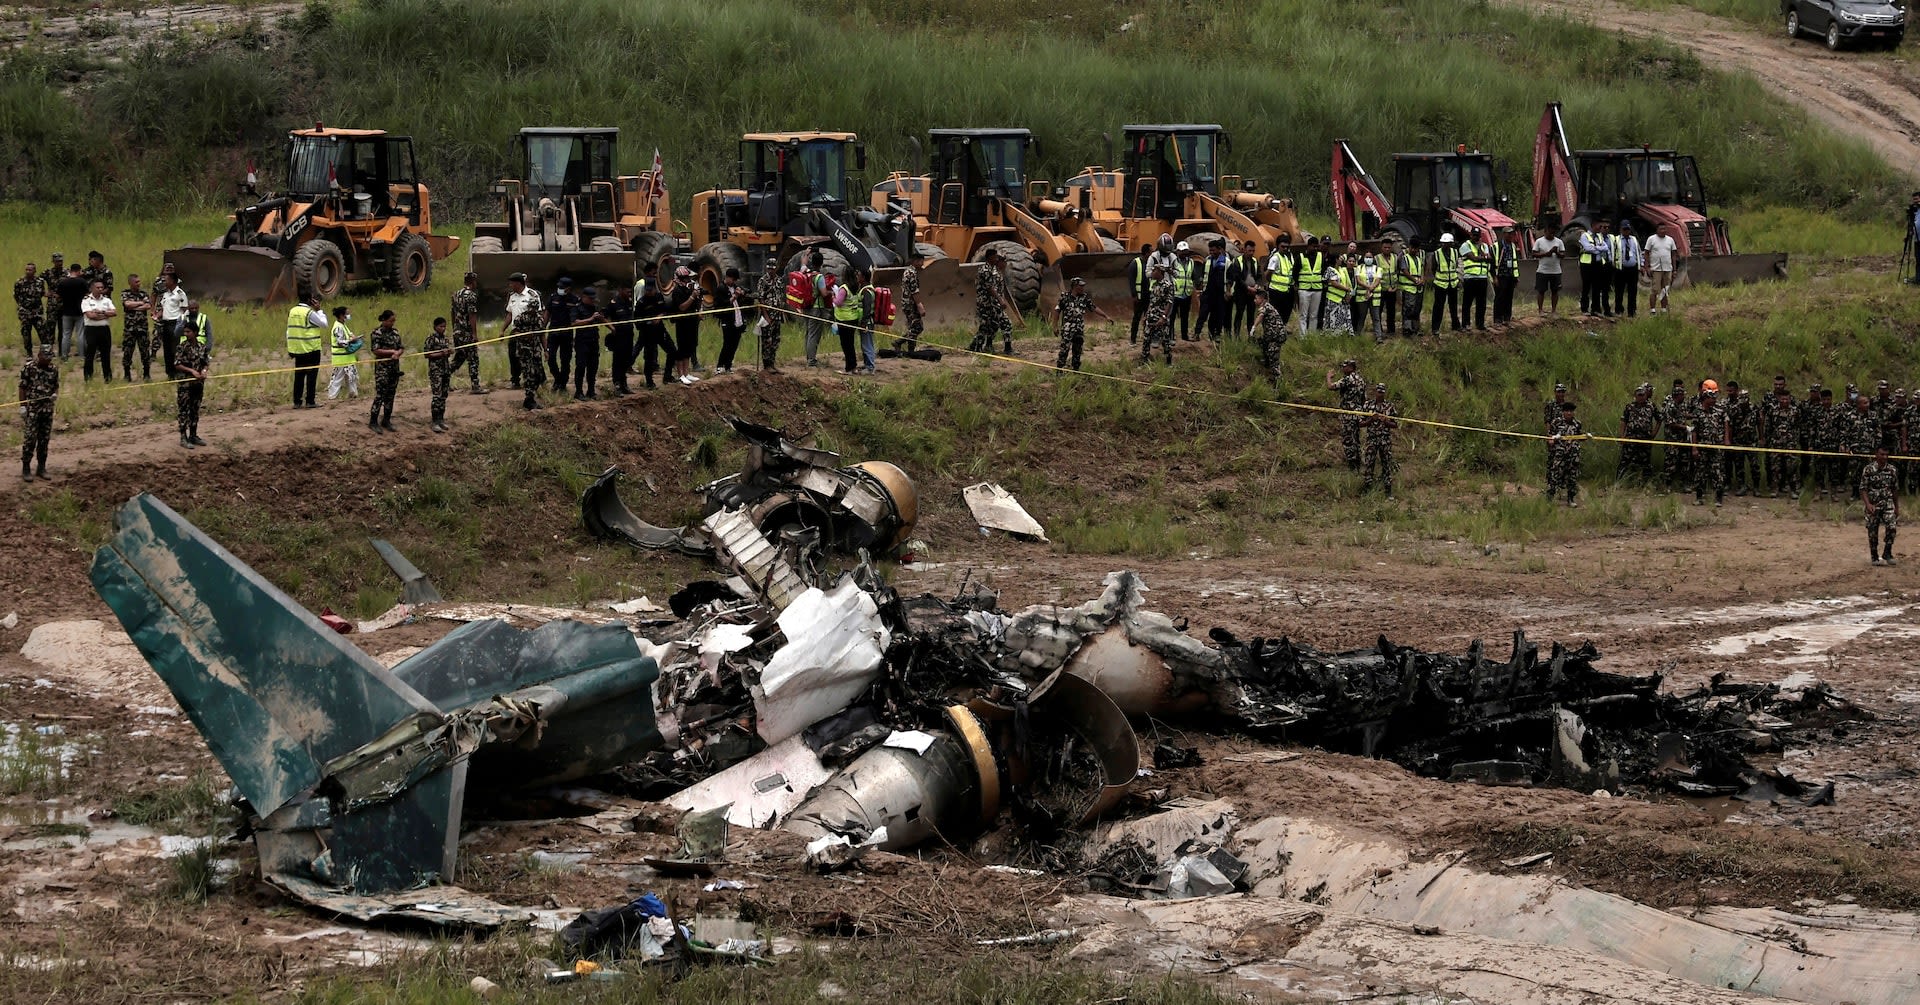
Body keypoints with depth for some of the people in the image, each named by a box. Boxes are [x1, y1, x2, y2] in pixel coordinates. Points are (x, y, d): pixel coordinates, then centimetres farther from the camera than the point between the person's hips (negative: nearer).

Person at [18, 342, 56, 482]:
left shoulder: (53, 369, 4)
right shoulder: (29, 368, -9)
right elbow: (22, 388, -5)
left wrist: (55, 395, -8)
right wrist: (22, 406, -9)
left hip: (47, 410, 4)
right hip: (32, 409, -4)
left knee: (44, 439, 9)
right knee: (29, 439, -6)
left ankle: (41, 467, 19)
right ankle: (26, 469, 0)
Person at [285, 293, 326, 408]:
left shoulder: (292, 311, 10)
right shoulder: (310, 313, -13)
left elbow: (289, 330, 13)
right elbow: (324, 325, -8)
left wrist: (290, 348, 16)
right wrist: (319, 311, 0)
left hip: (297, 349, 6)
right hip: (311, 349, -6)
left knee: (299, 376, 11)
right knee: (311, 376, 0)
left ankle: (297, 401, 10)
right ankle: (309, 402, -2)